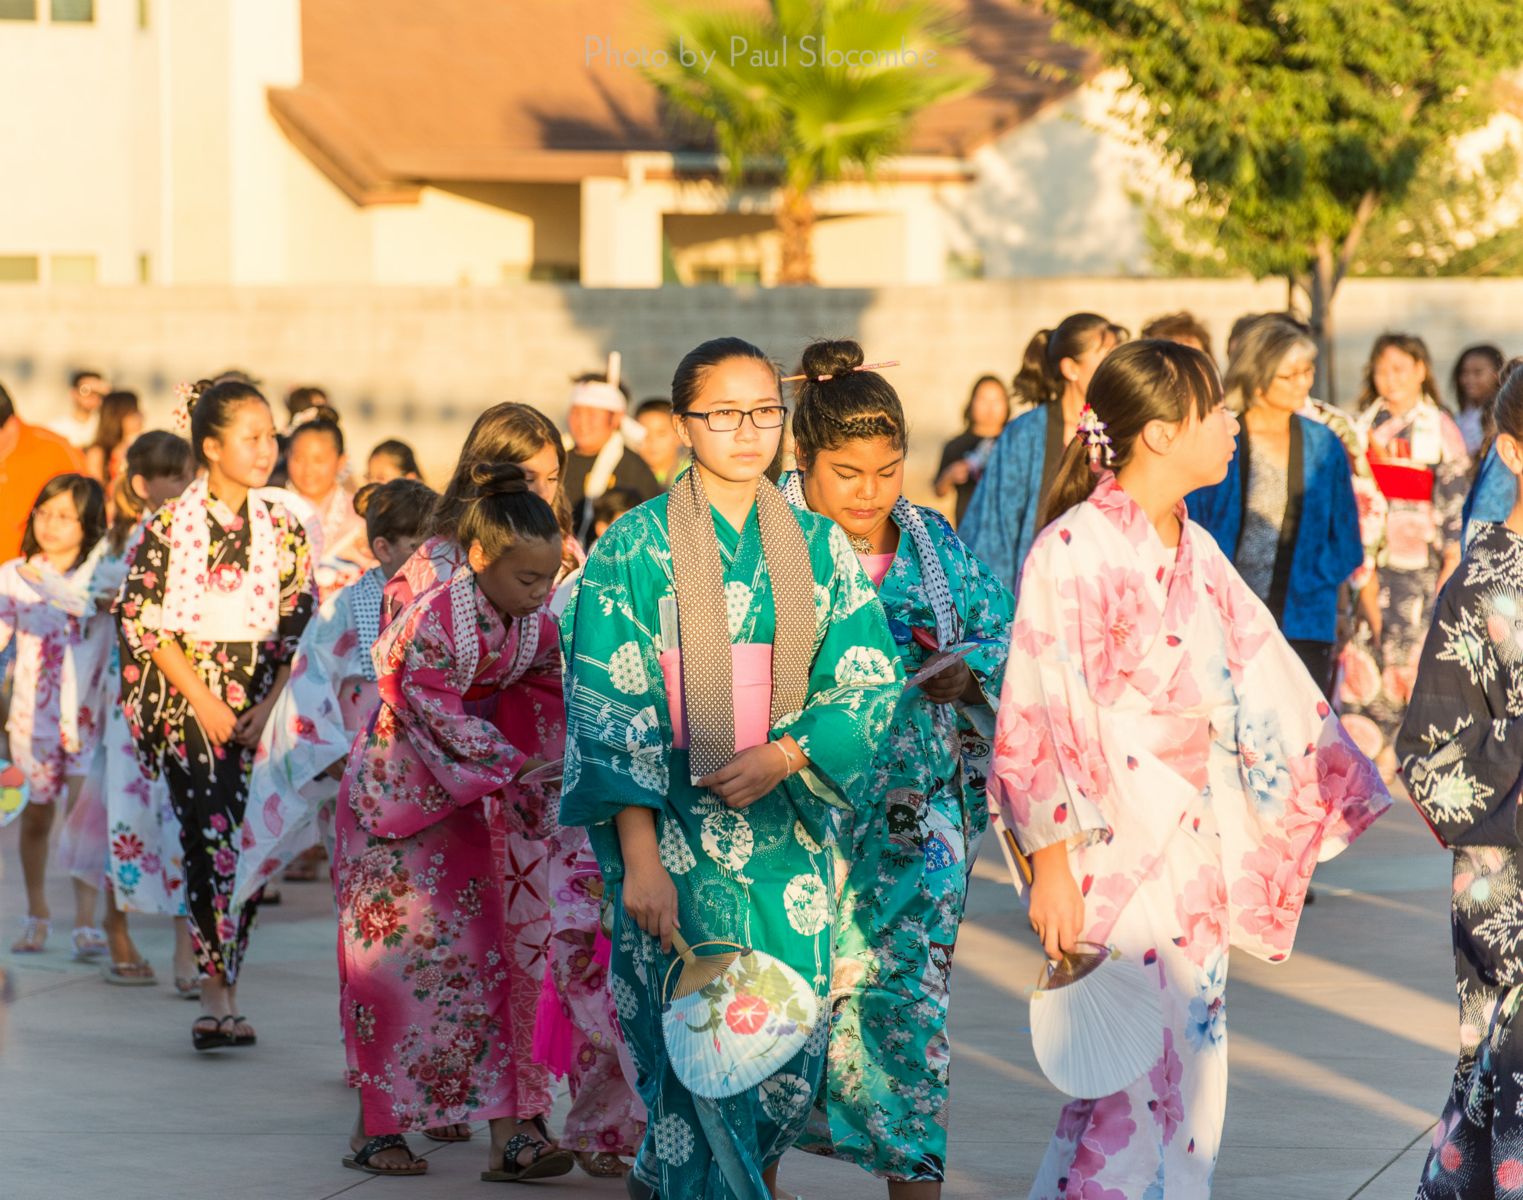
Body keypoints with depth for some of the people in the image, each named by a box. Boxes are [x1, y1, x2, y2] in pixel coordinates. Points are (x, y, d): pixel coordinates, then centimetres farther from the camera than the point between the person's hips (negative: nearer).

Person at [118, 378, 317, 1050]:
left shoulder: (283, 529, 7)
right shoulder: (169, 525, -3)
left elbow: (302, 624, 6)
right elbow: (144, 620, -5)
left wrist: (270, 705, -6)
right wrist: (202, 699, -11)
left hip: (264, 705, 3)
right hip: (188, 701, -3)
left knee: (250, 846, -3)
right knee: (212, 839, -13)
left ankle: (218, 997, 6)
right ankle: (219, 999, -13)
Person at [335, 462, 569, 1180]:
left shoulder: (535, 624, -6)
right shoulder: (432, 623, -26)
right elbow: (441, 719, -23)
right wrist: (519, 768, -22)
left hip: (463, 804, 6)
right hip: (393, 795, -6)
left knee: (477, 965, 1)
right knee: (391, 961, 0)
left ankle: (505, 1134, -3)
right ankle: (375, 1129, 13)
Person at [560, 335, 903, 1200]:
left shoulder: (819, 546, 7)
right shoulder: (638, 546, -4)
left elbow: (870, 680, 4)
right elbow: (610, 710, -8)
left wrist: (783, 756, -13)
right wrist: (639, 860, -16)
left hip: (789, 830, 4)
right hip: (677, 831, -4)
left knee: (792, 1049, 5)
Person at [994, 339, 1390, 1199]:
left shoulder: (1195, 551, 10)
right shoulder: (1076, 550, -13)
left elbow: (1264, 685, 15)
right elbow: (1043, 713, -15)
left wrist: (1347, 784, 16)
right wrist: (1052, 863, -17)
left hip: (1195, 849, 7)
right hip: (1113, 849, -7)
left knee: (1191, 1061, 10)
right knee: (1127, 1079, -6)